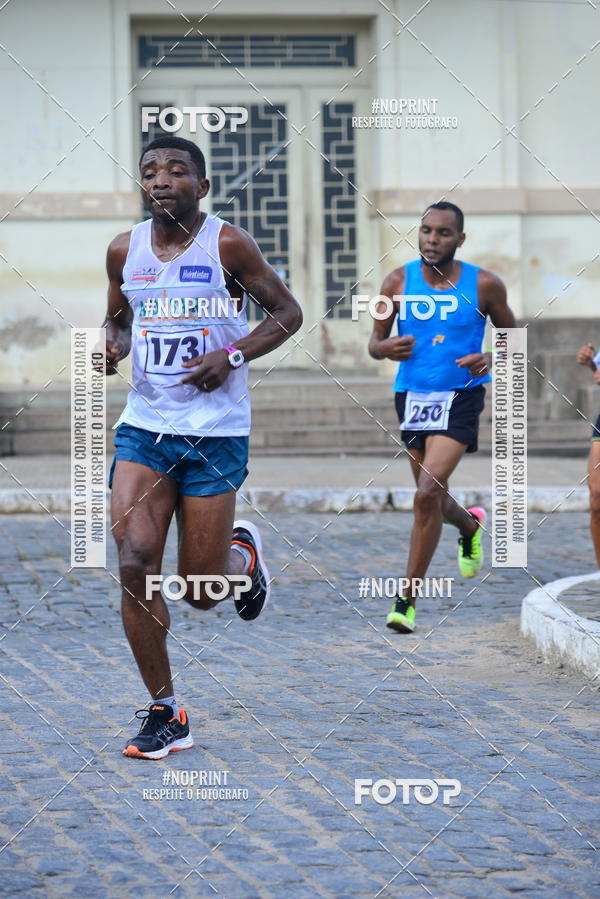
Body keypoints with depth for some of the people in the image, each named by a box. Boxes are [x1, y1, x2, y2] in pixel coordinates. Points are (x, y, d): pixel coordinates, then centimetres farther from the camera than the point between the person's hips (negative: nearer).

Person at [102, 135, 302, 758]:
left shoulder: (227, 245, -7)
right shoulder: (124, 252, 5)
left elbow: (286, 312, 0)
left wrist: (232, 356, -14)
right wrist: (111, 344, -3)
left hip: (215, 433, -3)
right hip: (143, 426, 3)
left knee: (200, 591, 1)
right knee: (135, 564, -13)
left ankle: (242, 553, 40)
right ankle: (165, 715, 1)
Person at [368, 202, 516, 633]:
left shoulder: (483, 285, -5)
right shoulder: (399, 281, -1)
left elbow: (512, 335, 8)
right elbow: (375, 341, 6)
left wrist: (491, 359, -13)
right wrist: (386, 348, -17)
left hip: (460, 398, -4)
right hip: (412, 397, 4)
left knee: (428, 493, -19)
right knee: (433, 496, 16)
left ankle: (408, 599, -11)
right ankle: (471, 525, 53)